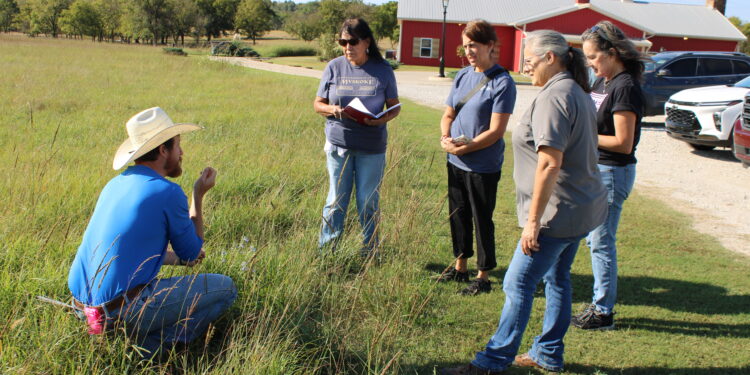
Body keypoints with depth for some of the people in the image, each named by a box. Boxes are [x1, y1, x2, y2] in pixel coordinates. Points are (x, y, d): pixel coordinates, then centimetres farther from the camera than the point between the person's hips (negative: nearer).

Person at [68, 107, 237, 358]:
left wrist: (177, 258, 32)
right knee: (225, 288, 2)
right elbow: (192, 252, 1)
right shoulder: (167, 192, -13)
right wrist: (198, 196, 8)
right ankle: (148, 349, -3)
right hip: (123, 309, -8)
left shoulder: (116, 184, 11)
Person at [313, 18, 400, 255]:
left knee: (369, 202, 8)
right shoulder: (334, 67, 1)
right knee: (336, 200, 7)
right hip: (338, 144, 1)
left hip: (372, 147, 0)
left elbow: (394, 107, 3)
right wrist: (332, 110, -17)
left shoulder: (383, 70, -1)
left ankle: (369, 253, 23)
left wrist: (384, 119, -19)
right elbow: (318, 104, 5)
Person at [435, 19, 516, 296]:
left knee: (482, 220, 5)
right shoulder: (462, 76, 7)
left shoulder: (502, 82, -13)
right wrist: (445, 137, -8)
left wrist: (463, 148, -19)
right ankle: (460, 267, 34)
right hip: (455, 162, 7)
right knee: (458, 215, 17)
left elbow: (495, 131, -16)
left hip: (483, 166, -7)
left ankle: (483, 277, 18)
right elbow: (448, 114, 12)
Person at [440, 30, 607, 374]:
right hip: (582, 208, 10)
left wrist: (533, 220, -23)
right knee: (557, 279, 18)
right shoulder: (577, 92, 13)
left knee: (518, 284, -3)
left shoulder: (554, 97, -20)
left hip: (559, 212, -10)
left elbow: (550, 164, -26)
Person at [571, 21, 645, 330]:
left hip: (612, 173, -10)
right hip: (594, 169, 10)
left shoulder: (625, 87, -18)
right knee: (595, 240, 16)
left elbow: (623, 143, -21)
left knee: (601, 243, -1)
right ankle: (601, 304, 28)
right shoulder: (602, 81, 10)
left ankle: (602, 312, 11)